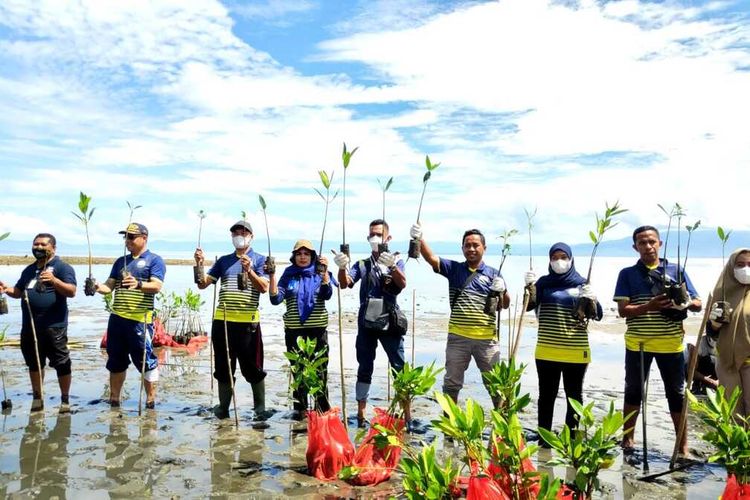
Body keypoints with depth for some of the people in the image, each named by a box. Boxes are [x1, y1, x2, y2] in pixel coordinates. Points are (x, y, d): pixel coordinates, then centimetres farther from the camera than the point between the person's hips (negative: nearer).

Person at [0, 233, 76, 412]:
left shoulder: (62, 267, -6)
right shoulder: (29, 270, 17)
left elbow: (72, 292, -17)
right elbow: (18, 291, 23)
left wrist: (54, 280, -32)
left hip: (54, 326, -7)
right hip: (29, 326, 7)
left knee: (61, 364, -1)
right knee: (34, 363, 17)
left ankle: (65, 400, 10)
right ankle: (37, 397, 31)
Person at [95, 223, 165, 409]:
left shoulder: (154, 260, 0)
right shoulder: (121, 261, 18)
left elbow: (156, 286, -13)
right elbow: (110, 285, 15)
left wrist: (138, 285, -32)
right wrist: (100, 288, -8)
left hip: (140, 319, -6)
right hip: (117, 318, 6)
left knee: (145, 360, -3)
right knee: (115, 361, 13)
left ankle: (150, 401, 6)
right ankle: (114, 400, 25)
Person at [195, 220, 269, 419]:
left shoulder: (259, 259, 3)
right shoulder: (224, 260, 15)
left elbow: (264, 287, -10)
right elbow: (203, 284, 11)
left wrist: (249, 270, -23)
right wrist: (199, 265, -4)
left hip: (248, 322, -4)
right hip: (222, 320, 4)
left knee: (253, 368, 3)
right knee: (223, 367, 12)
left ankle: (260, 408, 16)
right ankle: (223, 407, 24)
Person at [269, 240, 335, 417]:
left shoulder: (319, 273, 4)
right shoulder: (288, 275, 6)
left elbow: (327, 294, -11)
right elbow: (276, 299, -2)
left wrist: (325, 272, -22)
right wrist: (272, 276, -13)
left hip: (317, 329, -1)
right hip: (294, 329, 1)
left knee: (320, 369, 0)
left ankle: (323, 408, 11)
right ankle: (300, 408, 21)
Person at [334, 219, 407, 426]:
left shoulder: (396, 261, 6)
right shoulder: (362, 265, 10)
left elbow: (403, 284, -13)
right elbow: (344, 284, -4)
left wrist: (391, 266, -33)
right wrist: (342, 267, -26)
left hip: (390, 323, -2)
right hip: (366, 324, 2)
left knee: (400, 368, -1)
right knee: (364, 370, 8)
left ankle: (406, 414, 7)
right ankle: (361, 414, 17)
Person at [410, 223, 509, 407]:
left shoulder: (493, 274, 6)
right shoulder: (453, 269, 4)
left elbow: (504, 305, 10)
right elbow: (431, 258, -10)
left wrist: (502, 290, -12)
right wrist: (419, 238, -27)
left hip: (486, 338, 0)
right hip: (457, 337, 0)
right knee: (451, 383, 10)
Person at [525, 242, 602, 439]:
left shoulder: (581, 283, 2)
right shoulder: (543, 282, 5)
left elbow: (598, 315, -2)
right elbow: (529, 306, -4)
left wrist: (592, 299, -22)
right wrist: (530, 287, -21)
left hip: (576, 352, 0)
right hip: (547, 351, 1)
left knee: (574, 395, 10)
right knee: (546, 395, 6)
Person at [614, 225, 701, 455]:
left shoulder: (676, 270, 6)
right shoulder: (627, 274, 1)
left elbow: (697, 304, 6)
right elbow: (622, 310, -5)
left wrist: (685, 302, -17)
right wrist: (649, 307, -22)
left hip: (671, 343, 1)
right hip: (637, 343, 0)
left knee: (676, 393, 8)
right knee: (633, 391, 11)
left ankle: (683, 444, 20)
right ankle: (627, 439, 25)